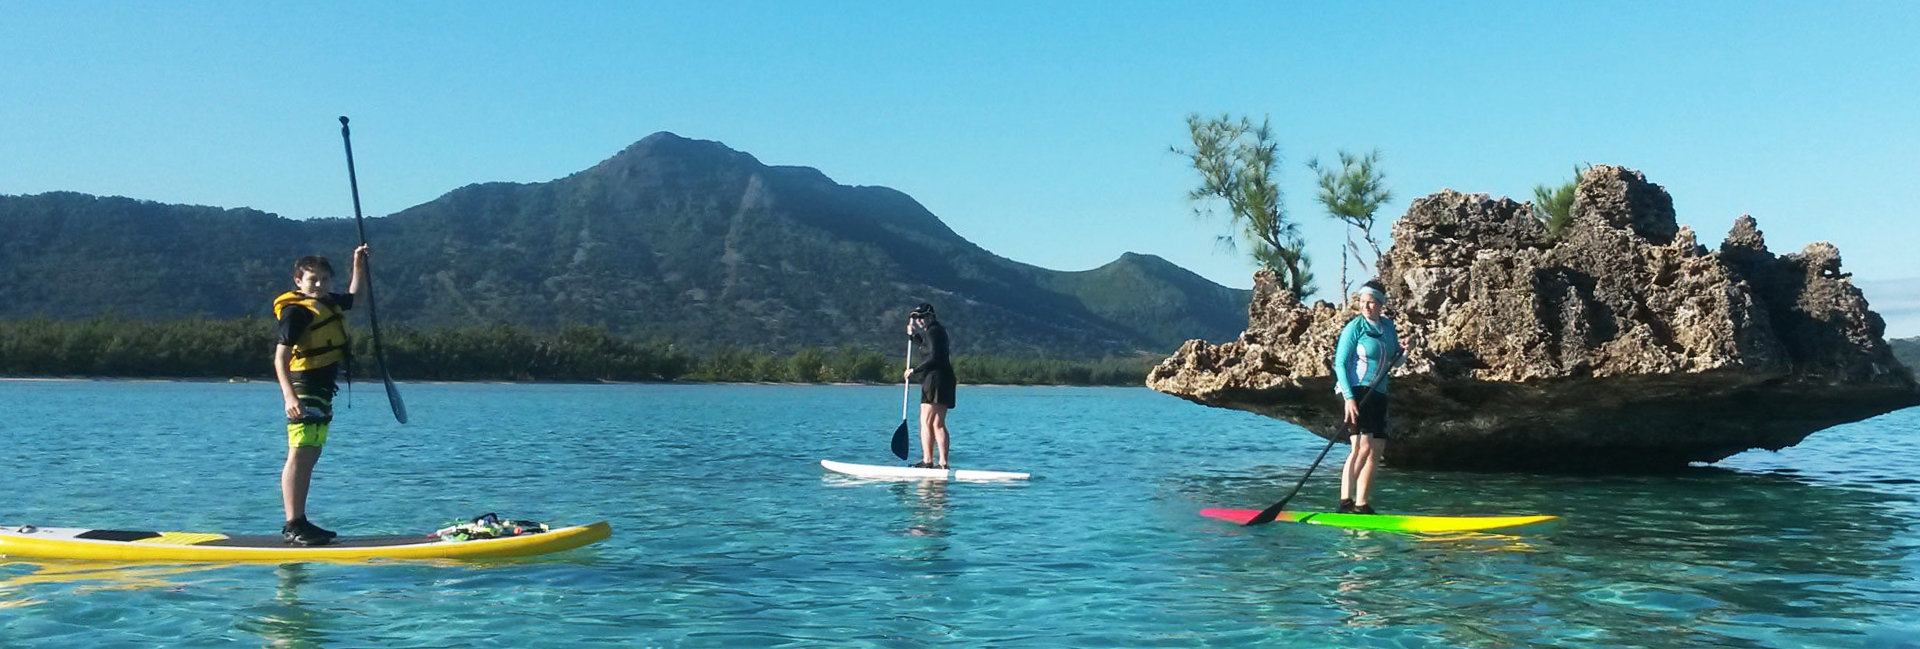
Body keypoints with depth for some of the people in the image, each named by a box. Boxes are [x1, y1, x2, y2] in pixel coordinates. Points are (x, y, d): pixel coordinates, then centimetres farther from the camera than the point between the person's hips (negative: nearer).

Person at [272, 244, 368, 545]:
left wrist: (359, 264, 27)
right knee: (299, 456, -12)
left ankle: (300, 521, 18)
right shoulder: (296, 311, -11)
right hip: (303, 389, -10)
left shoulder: (329, 303, 15)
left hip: (322, 391, 10)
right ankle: (293, 525, -14)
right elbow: (281, 356, -18)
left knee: (310, 457, 12)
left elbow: (356, 295, 38)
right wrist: (289, 396, -28)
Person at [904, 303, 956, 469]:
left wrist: (914, 370, -13)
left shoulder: (932, 331, -11)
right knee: (938, 424, 10)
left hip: (935, 378, -10)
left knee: (926, 422, -8)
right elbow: (925, 345, 37)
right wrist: (912, 334, 22)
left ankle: (927, 461, -11)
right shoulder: (939, 330, 19)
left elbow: (934, 357, -20)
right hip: (945, 378, 10)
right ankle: (943, 462, 8)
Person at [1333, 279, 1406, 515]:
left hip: (1378, 395, 8)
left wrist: (1402, 352, -2)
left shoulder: (1388, 326, 12)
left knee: (1376, 452, 5)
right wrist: (1349, 398, -21)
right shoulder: (1354, 327, -7)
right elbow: (1340, 363, -12)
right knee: (1361, 447, -19)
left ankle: (1362, 505, 11)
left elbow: (1394, 360, 22)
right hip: (1357, 392, -8)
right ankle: (1345, 503, -18)